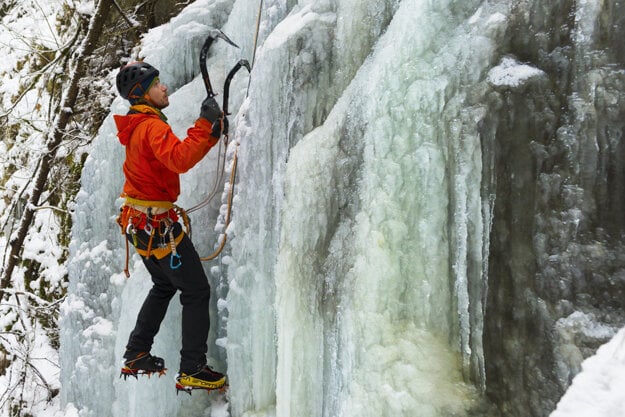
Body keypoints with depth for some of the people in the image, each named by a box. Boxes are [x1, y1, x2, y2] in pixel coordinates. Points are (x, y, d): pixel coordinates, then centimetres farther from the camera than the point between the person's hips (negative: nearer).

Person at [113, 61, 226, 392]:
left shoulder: (137, 125, 12)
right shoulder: (151, 126, -19)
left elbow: (176, 154, 12)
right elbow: (180, 159, -38)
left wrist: (211, 129, 0)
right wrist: (206, 124, -33)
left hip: (138, 223, 10)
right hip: (158, 225, -10)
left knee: (164, 286, 25)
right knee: (196, 292, -1)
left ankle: (135, 357, 31)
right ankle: (192, 370, 3)